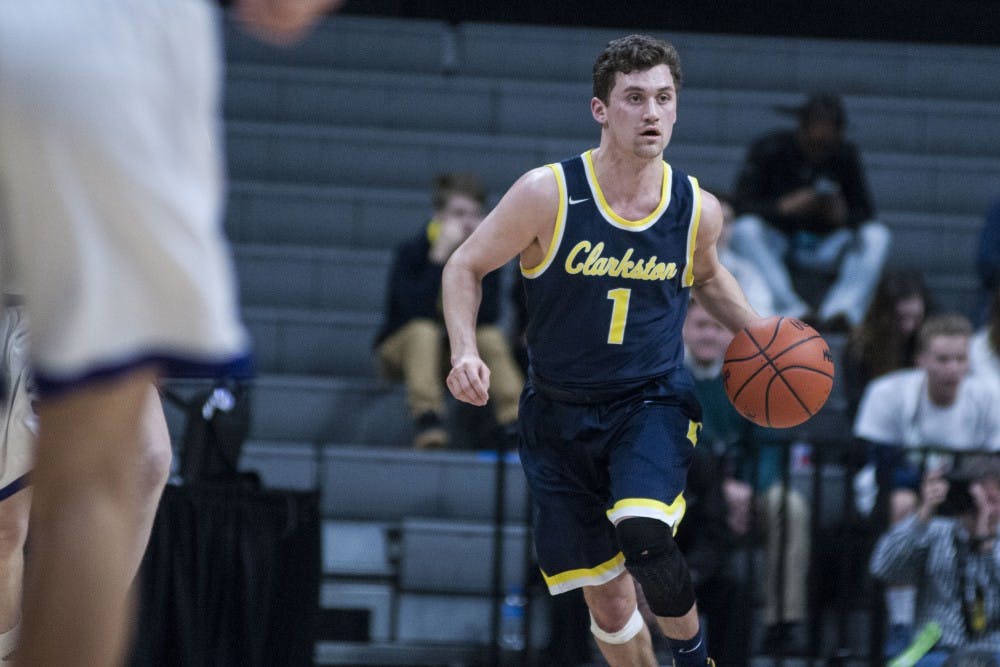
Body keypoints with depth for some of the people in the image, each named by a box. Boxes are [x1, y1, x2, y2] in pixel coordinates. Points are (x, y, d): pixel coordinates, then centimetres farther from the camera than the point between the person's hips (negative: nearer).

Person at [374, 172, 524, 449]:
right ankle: (427, 418, -42)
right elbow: (417, 312, -32)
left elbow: (488, 317, -19)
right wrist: (440, 255, -35)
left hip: (454, 356, 3)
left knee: (491, 336, -25)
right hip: (403, 351, -3)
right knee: (423, 329, -33)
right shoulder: (411, 253, -15)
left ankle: (515, 420, -34)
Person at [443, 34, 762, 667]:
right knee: (609, 602, 4)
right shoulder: (548, 194, -15)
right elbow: (466, 266, -3)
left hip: (653, 402, 0)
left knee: (644, 535, -29)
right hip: (559, 416, 0)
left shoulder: (698, 209, -6)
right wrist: (465, 352, -18)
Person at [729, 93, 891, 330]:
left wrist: (844, 216, -28)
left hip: (822, 251, 2)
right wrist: (783, 206, -34)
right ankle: (791, 311, -40)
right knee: (745, 229, -33)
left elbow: (865, 213, -4)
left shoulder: (845, 156, -2)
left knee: (877, 235, -20)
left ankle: (839, 312, -36)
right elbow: (741, 205, -17)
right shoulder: (769, 148, -9)